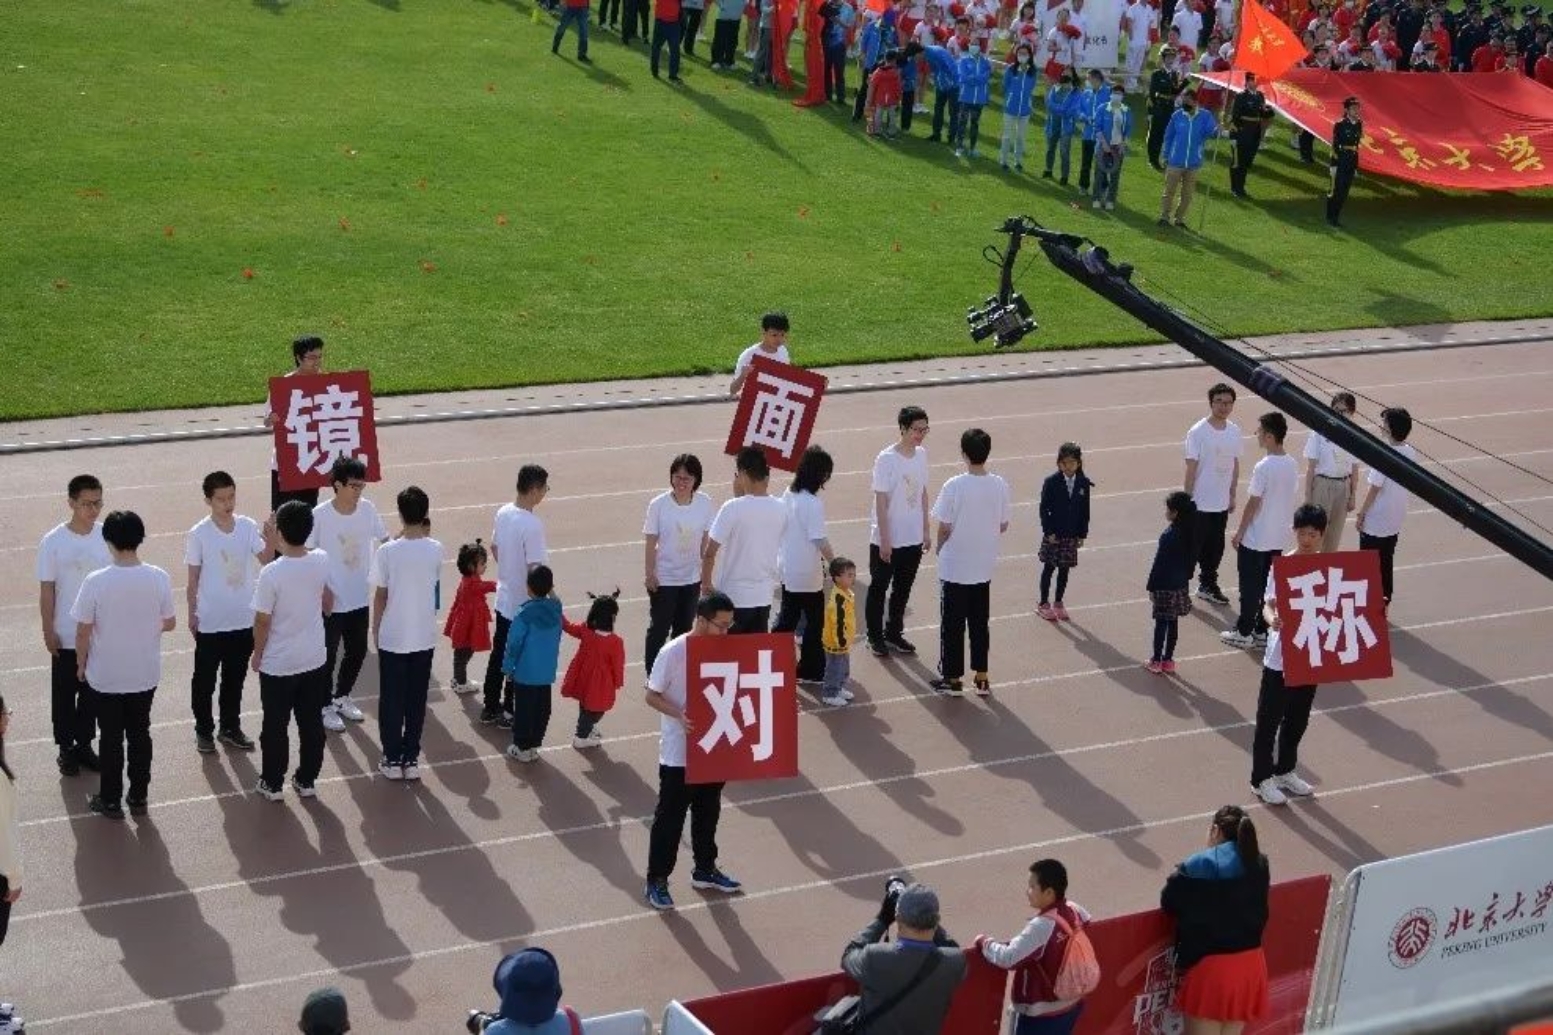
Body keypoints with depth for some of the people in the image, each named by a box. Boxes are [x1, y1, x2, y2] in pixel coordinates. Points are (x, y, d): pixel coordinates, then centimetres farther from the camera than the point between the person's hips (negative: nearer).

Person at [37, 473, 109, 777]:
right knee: (64, 694, 10)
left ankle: (85, 744, 29)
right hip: (66, 635, -2)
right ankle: (66, 748, 24)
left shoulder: (107, 537, -5)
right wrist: (48, 631, -8)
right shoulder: (53, 542, -13)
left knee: (92, 692, 14)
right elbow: (46, 590, -7)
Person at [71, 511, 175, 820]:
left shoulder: (95, 582, -20)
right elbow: (169, 623, -1)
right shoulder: (159, 578, -13)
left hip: (106, 676, -2)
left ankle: (110, 801, 23)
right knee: (140, 734, 16)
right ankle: (138, 798, 25)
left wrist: (81, 665, 5)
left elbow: (83, 632, -12)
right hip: (145, 674, 2)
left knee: (111, 738, 11)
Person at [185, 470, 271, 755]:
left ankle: (230, 727, 31)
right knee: (205, 680, 10)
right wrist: (192, 615, -2)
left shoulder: (248, 526, -5)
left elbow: (265, 560, -16)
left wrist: (271, 542, -36)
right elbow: (193, 579, -5)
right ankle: (204, 730, 26)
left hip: (243, 619, 3)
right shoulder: (199, 534, -12)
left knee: (235, 678, 16)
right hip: (210, 622, -3)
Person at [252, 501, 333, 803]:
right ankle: (307, 781, 27)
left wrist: (257, 654, 0)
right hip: (314, 659, 4)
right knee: (312, 723, 16)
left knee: (276, 726, 12)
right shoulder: (321, 561, -9)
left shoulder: (271, 573, -24)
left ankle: (273, 784, 24)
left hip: (278, 664, -4)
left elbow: (262, 622, -15)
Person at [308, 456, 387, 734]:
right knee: (328, 655, 9)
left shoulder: (368, 509, -6)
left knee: (357, 651, 16)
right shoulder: (320, 515, -19)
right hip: (330, 601, -5)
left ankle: (342, 698, 37)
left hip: (359, 598, 5)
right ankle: (326, 706, 26)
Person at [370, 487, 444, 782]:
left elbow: (380, 597, -8)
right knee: (416, 700, 13)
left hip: (392, 638, -2)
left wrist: (375, 632, 7)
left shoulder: (388, 552, -15)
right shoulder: (435, 550, -8)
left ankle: (393, 760, 16)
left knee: (391, 700, 10)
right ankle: (411, 759, 18)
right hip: (424, 638, 2)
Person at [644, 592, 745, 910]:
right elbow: (652, 696, -14)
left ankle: (705, 870, 37)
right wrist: (680, 715, -29)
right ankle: (656, 880, 16)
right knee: (670, 818, 4)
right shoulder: (673, 653, -19)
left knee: (708, 813, 20)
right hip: (679, 754, -6)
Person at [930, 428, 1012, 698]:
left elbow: (944, 528, -14)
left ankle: (952, 679, 16)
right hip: (984, 567, 4)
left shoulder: (954, 486, -20)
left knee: (952, 625, 8)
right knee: (980, 623, 16)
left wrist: (940, 548, 5)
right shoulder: (999, 485, -7)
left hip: (954, 567, -4)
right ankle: (981, 678, 21)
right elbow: (1003, 526, 2)